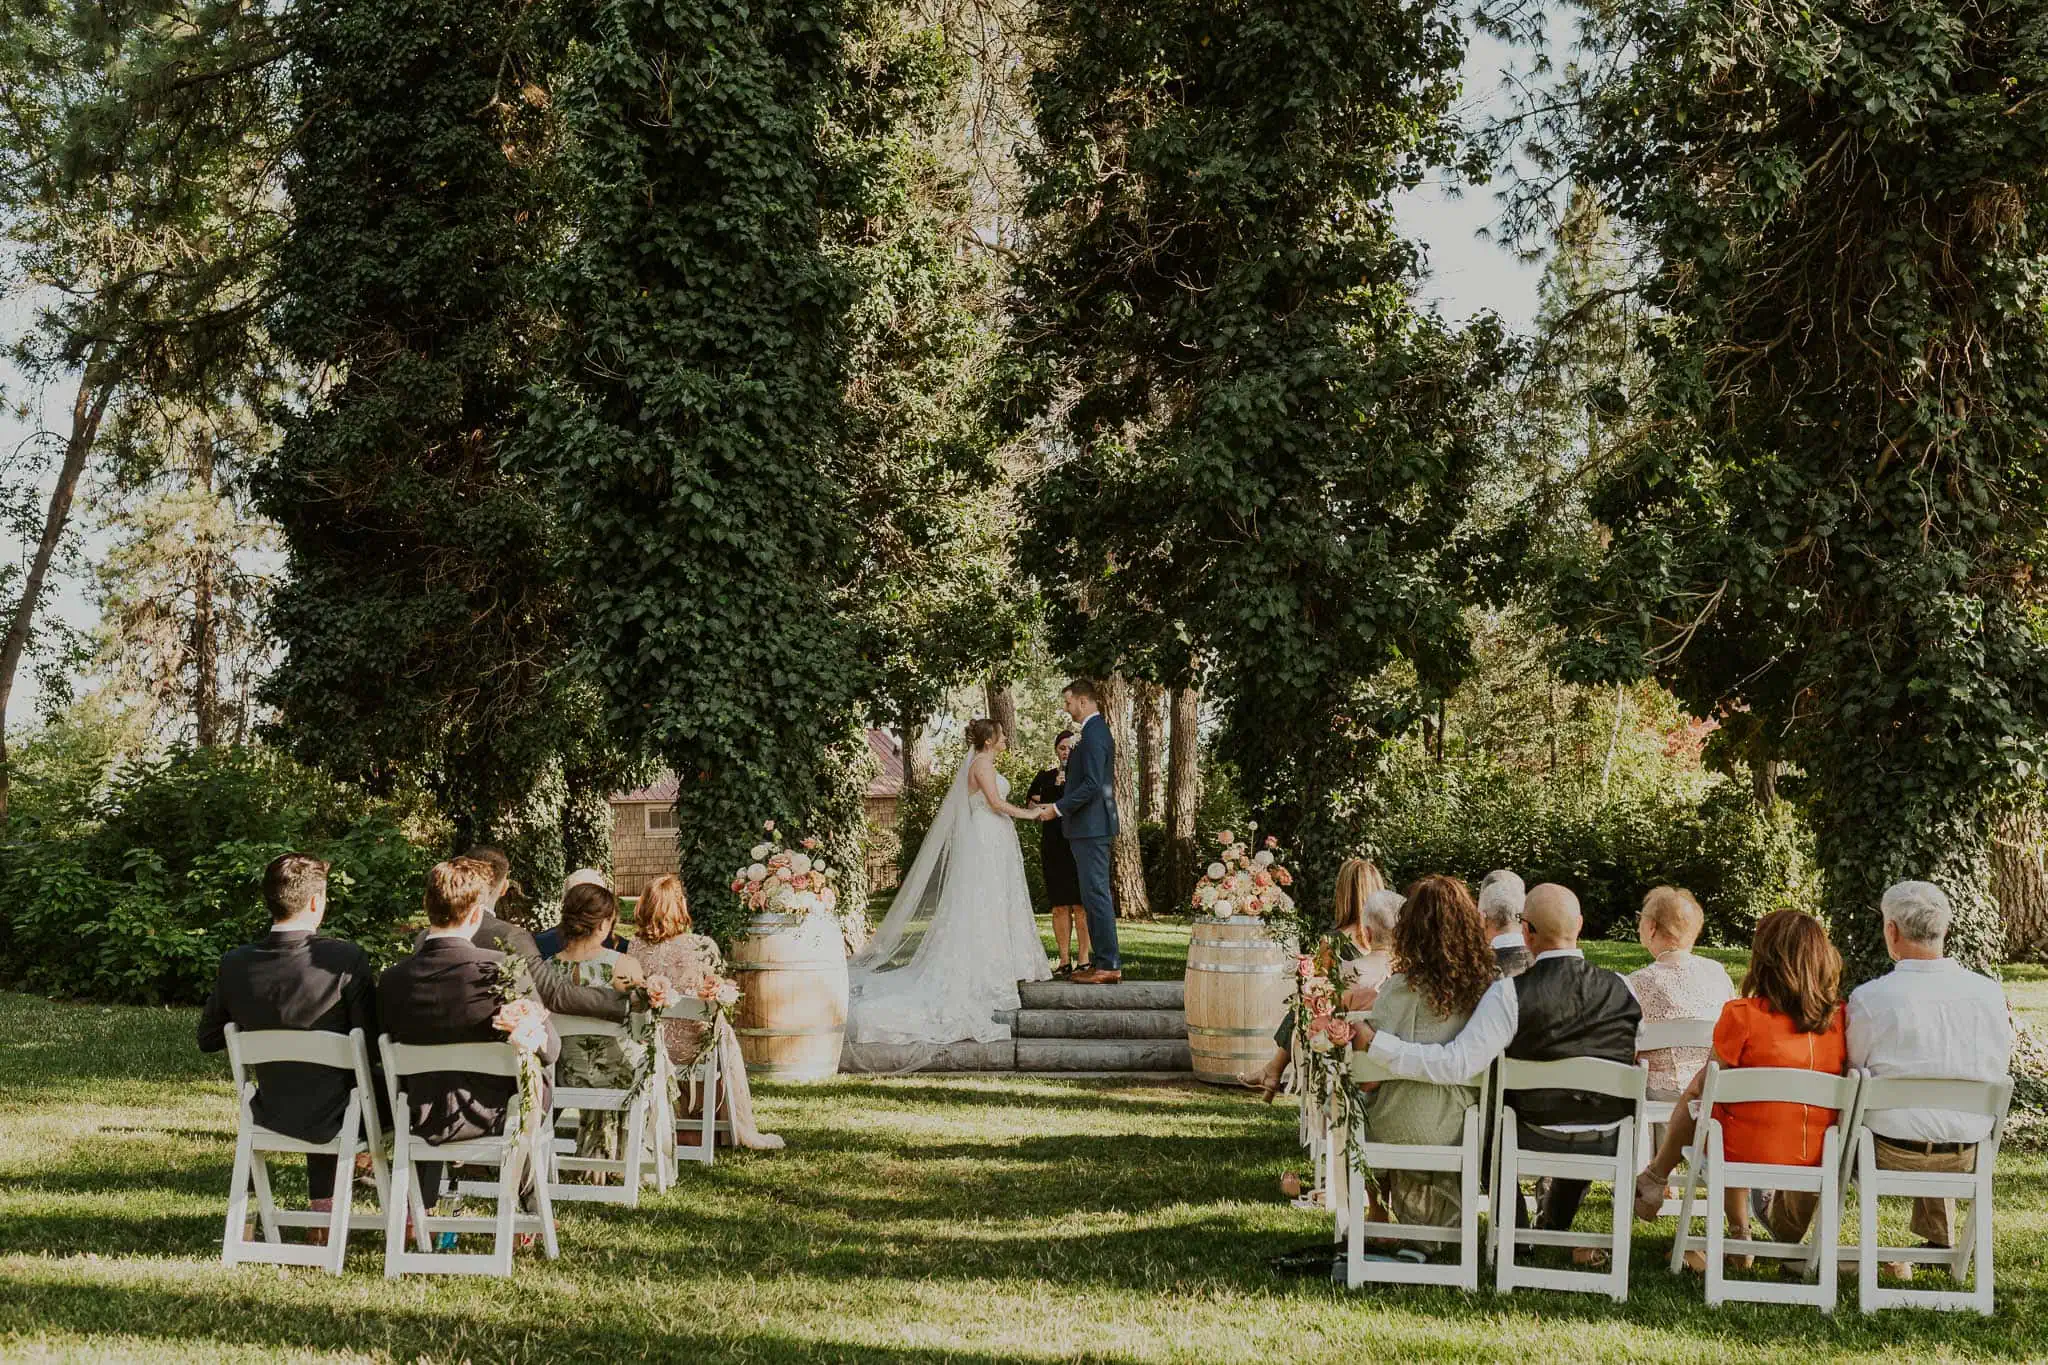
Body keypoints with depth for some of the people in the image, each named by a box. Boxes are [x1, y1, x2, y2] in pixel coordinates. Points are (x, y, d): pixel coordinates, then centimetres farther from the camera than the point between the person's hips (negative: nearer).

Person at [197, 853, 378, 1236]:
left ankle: (324, 1213, 42)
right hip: (336, 1119, -4)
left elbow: (208, 1039, 4)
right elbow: (373, 1048, -15)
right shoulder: (346, 959, -21)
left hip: (272, 1116, 4)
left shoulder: (234, 964, -10)